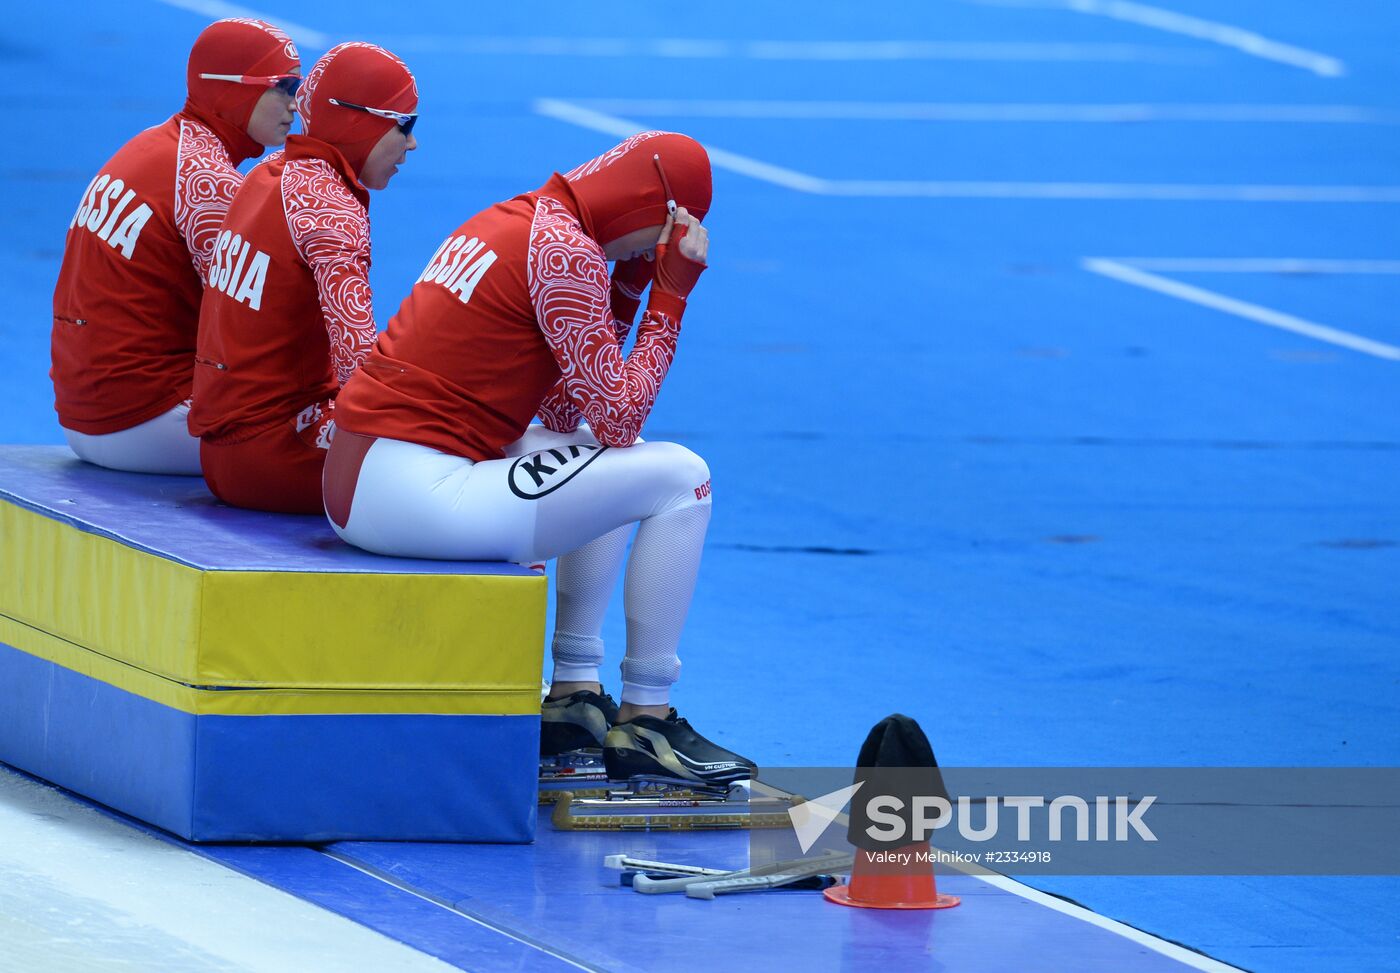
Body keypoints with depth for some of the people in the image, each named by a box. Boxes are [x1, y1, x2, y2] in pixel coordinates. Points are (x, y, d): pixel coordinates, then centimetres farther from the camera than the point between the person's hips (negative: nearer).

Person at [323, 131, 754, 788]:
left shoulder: (507, 222, 19)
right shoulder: (566, 252, -11)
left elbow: (564, 409, 20)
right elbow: (619, 419, -11)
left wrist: (632, 282, 16)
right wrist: (670, 297, -2)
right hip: (414, 499, -10)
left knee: (614, 463, 27)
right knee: (680, 478, -3)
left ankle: (575, 696, 23)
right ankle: (646, 722, 2)